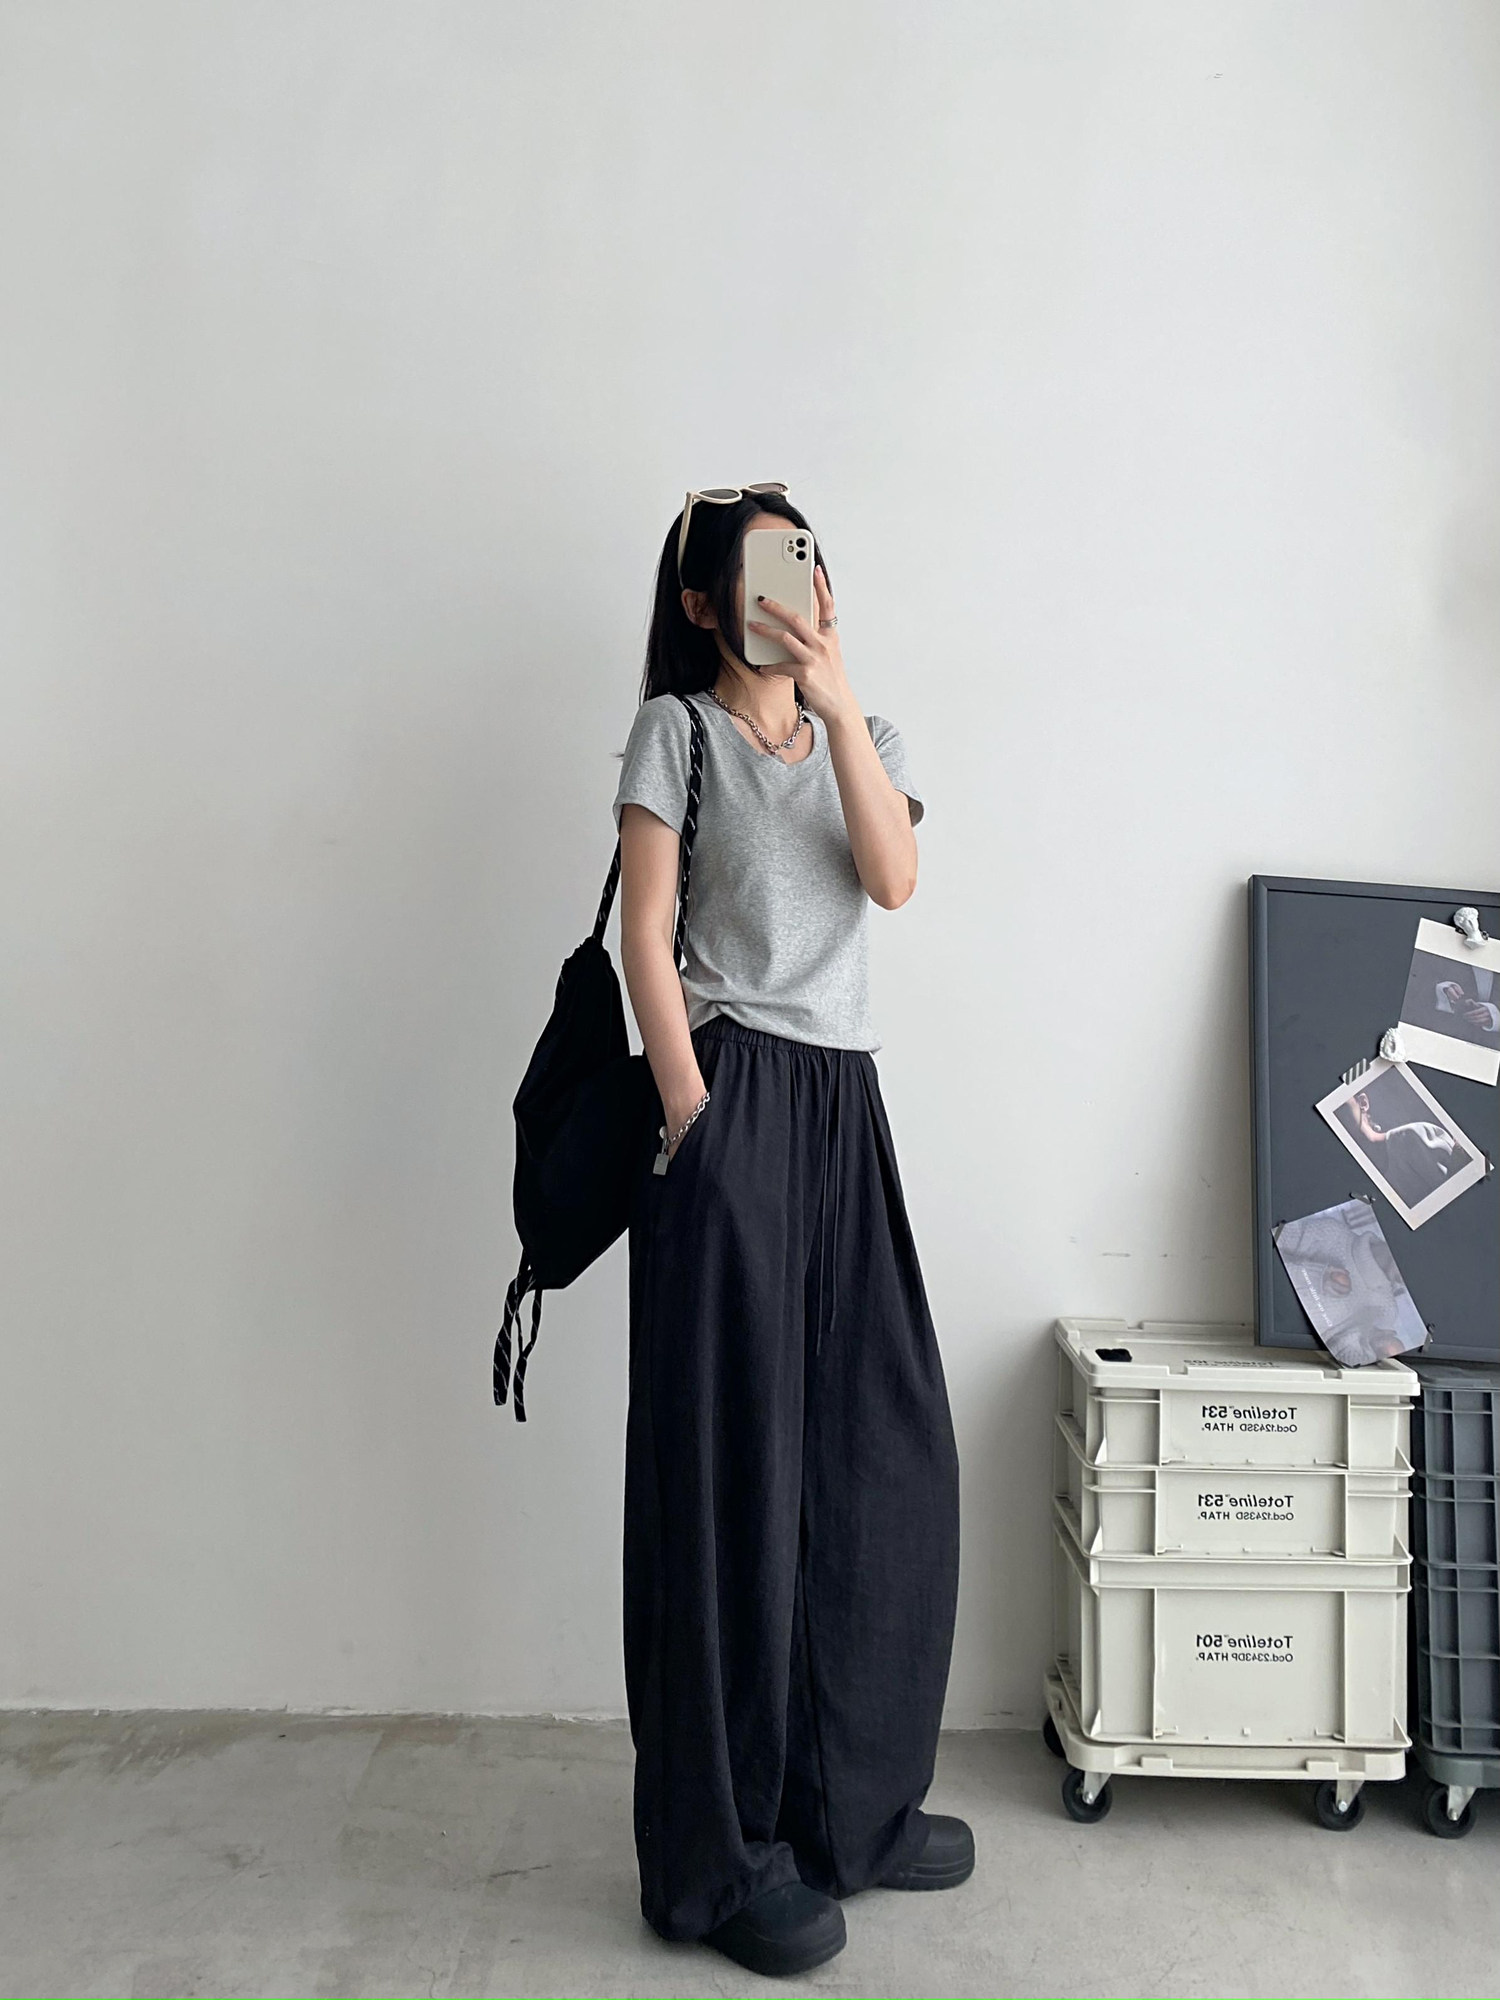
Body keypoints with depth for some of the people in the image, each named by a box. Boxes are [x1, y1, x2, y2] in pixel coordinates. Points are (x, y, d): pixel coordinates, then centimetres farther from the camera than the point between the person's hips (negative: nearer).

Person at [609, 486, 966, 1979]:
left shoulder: (863, 735, 18)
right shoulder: (676, 729, 2)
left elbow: (895, 879, -1)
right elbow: (645, 938, -5)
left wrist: (840, 701, -8)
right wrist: (694, 1120, -13)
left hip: (844, 1101, 6)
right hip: (733, 1093, -6)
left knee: (887, 1451, 6)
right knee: (732, 1460, -1)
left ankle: (847, 1802, 25)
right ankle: (721, 1855, 14)